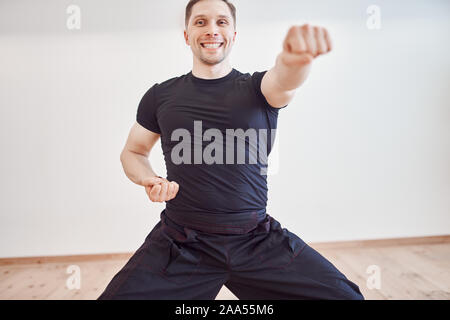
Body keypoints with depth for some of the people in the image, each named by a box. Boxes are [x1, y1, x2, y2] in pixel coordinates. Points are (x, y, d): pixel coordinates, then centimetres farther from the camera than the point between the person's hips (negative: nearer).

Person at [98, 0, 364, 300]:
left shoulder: (258, 89, 2)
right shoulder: (160, 96, 6)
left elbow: (283, 81, -22)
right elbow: (133, 152, 17)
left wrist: (294, 60, -47)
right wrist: (148, 179, -6)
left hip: (259, 241, 0)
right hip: (179, 245, 1)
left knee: (346, 295, -5)